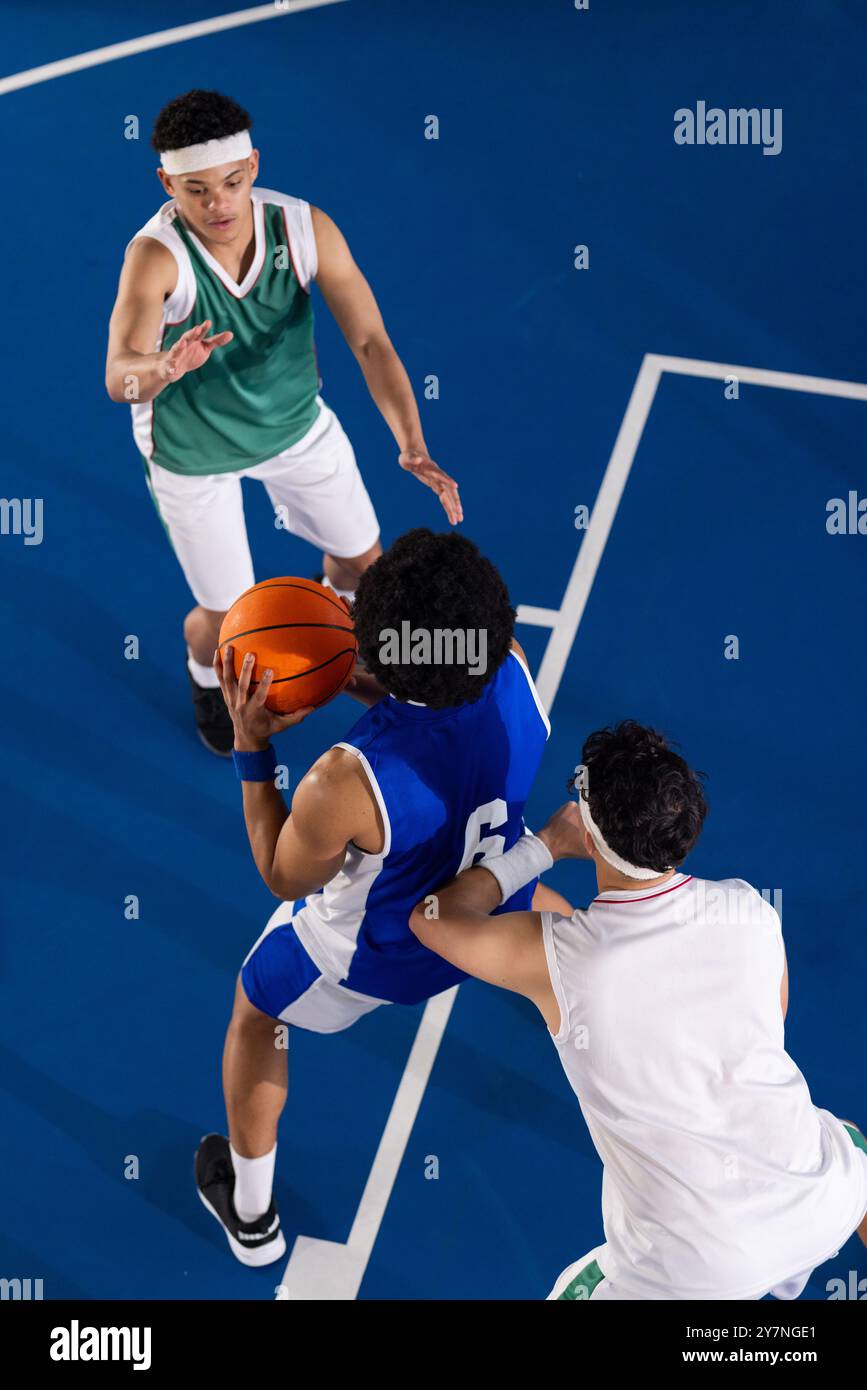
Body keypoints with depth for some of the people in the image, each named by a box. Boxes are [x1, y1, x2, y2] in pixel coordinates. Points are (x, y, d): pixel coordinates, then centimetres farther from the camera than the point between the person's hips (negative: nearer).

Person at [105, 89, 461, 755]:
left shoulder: (305, 227, -24)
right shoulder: (156, 255, -34)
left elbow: (370, 340, -26)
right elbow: (118, 374, -45)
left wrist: (412, 444, -40)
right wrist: (166, 367, -70)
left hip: (296, 420, 4)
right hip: (193, 450, -3)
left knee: (363, 558, 17)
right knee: (227, 617, 4)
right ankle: (208, 678, 44)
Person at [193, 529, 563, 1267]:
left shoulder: (348, 781, -44)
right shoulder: (515, 674, -30)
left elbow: (283, 879, -21)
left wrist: (252, 747, -22)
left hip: (371, 957, -3)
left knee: (254, 1013, 28)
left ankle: (250, 1216, 47)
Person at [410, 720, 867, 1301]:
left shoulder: (552, 956, -17)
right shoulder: (750, 909, -9)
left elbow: (430, 917, 3)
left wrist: (542, 846, 8)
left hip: (698, 1263, -3)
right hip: (820, 1204, 4)